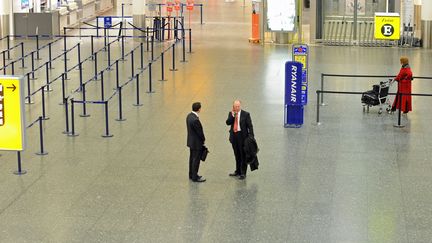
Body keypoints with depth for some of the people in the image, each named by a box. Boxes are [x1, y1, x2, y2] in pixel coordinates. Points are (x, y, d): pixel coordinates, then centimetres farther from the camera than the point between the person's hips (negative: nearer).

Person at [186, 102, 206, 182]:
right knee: (196, 159, 2)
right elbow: (200, 132, -21)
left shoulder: (189, 116, 0)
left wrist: (202, 138, 11)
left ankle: (191, 175, 32)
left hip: (191, 141, 10)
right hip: (196, 143, -10)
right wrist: (203, 139, -3)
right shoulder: (195, 120, -30)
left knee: (192, 158, 20)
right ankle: (195, 177, 12)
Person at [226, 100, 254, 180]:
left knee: (243, 155, 0)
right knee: (237, 155, 15)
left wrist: (251, 136, -14)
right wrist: (232, 115, -17)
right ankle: (238, 171, 26)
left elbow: (250, 126, -7)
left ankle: (243, 173, 5)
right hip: (234, 136, 5)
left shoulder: (245, 114, -6)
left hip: (242, 136, -5)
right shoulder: (231, 113, 7)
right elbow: (228, 122, -5)